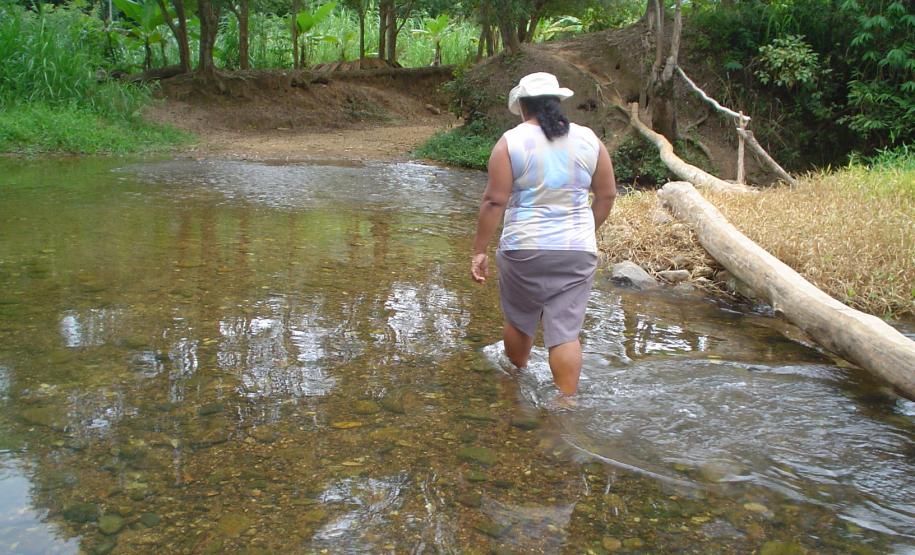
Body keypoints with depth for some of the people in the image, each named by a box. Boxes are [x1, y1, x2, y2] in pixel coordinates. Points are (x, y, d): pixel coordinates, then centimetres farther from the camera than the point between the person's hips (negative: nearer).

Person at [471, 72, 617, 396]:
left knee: (519, 322, 19)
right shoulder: (588, 140, 3)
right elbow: (607, 195, 9)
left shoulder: (511, 142, -7)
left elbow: (494, 201, -11)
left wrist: (479, 251, -5)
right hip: (577, 250, 2)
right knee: (566, 332, 4)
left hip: (525, 249, -2)